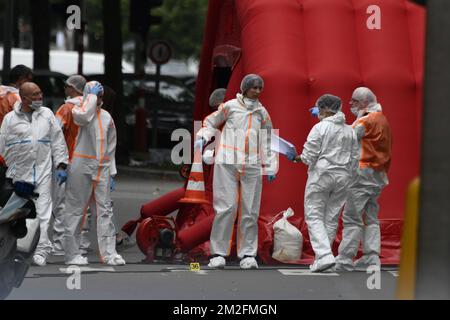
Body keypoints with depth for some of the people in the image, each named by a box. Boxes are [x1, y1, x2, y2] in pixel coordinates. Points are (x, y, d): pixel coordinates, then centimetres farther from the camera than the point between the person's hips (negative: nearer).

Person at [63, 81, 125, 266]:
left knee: (104, 211, 1)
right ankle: (72, 254, 4)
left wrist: (112, 172, 13)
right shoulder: (79, 110, -2)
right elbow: (82, 115, -29)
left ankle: (109, 253, 0)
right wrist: (92, 95, -15)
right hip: (81, 167, -5)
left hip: (102, 170, 5)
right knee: (76, 210, -1)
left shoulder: (107, 117, 14)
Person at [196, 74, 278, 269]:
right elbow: (211, 122, 18)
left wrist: (270, 167, 14)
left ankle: (248, 254, 7)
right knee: (226, 207, -9)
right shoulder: (230, 106, 6)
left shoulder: (262, 113, 15)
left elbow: (268, 141, 20)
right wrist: (203, 137, -1)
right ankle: (218, 253, -4)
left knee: (250, 211, 1)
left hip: (252, 166, 3)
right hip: (227, 163, -3)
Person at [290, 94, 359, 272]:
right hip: (342, 177, 6)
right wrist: (349, 179, 17)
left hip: (321, 175, -5)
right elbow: (355, 159, 10)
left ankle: (324, 255, -19)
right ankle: (323, 256, 11)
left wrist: (298, 158, 9)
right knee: (332, 219, 11)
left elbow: (309, 156, -11)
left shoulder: (320, 127, -7)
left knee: (314, 216, -3)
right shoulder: (350, 131, 10)